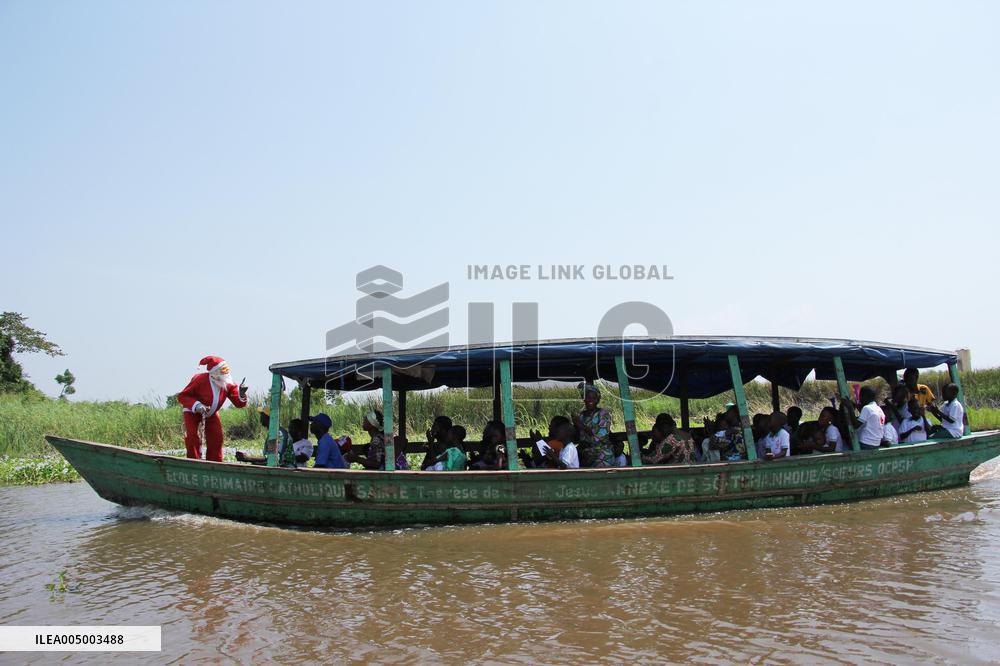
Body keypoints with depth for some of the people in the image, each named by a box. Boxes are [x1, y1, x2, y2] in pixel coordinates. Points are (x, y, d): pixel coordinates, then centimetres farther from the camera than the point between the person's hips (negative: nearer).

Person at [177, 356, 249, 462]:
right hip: (193, 412, -4)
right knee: (192, 438, -18)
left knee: (216, 439, -6)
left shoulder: (229, 384, -15)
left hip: (211, 414, 4)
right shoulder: (200, 379, -30)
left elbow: (239, 404, -15)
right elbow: (182, 396, -25)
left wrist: (241, 394, -38)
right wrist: (196, 405, -40)